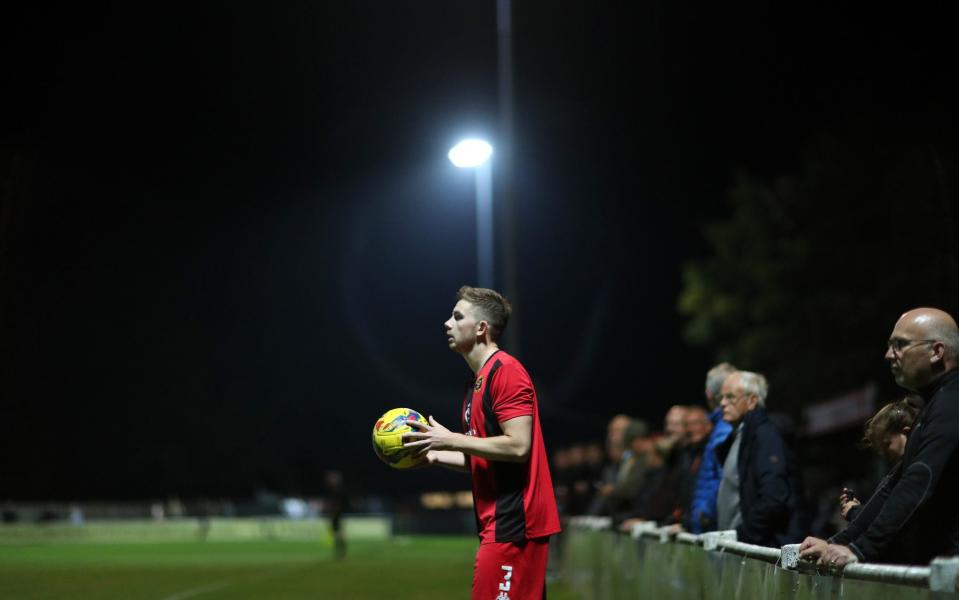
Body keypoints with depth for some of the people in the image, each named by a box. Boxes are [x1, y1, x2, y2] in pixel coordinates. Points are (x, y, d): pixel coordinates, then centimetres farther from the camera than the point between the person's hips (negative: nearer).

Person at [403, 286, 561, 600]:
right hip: (501, 523, 10)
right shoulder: (479, 380, 18)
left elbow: (517, 446, -20)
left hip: (512, 525, -10)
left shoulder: (505, 371, -12)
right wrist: (435, 454, 11)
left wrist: (451, 440, -16)